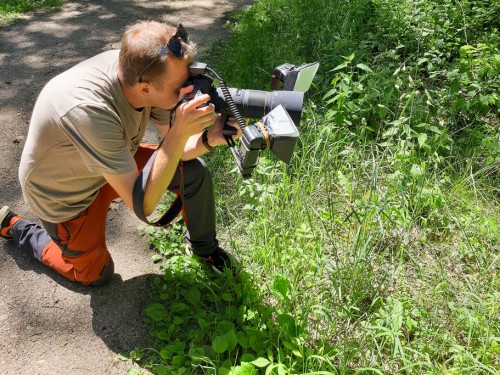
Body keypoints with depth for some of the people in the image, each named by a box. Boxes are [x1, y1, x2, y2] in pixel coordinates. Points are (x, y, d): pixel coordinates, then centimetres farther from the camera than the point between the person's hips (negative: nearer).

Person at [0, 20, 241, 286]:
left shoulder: (135, 67, -24)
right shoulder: (89, 109, -43)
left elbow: (174, 148, -11)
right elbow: (142, 204, -38)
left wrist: (209, 139, -32)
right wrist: (180, 132, -44)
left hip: (115, 164, 6)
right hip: (65, 196, -5)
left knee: (195, 172, -7)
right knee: (96, 274, 13)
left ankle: (202, 246, 20)